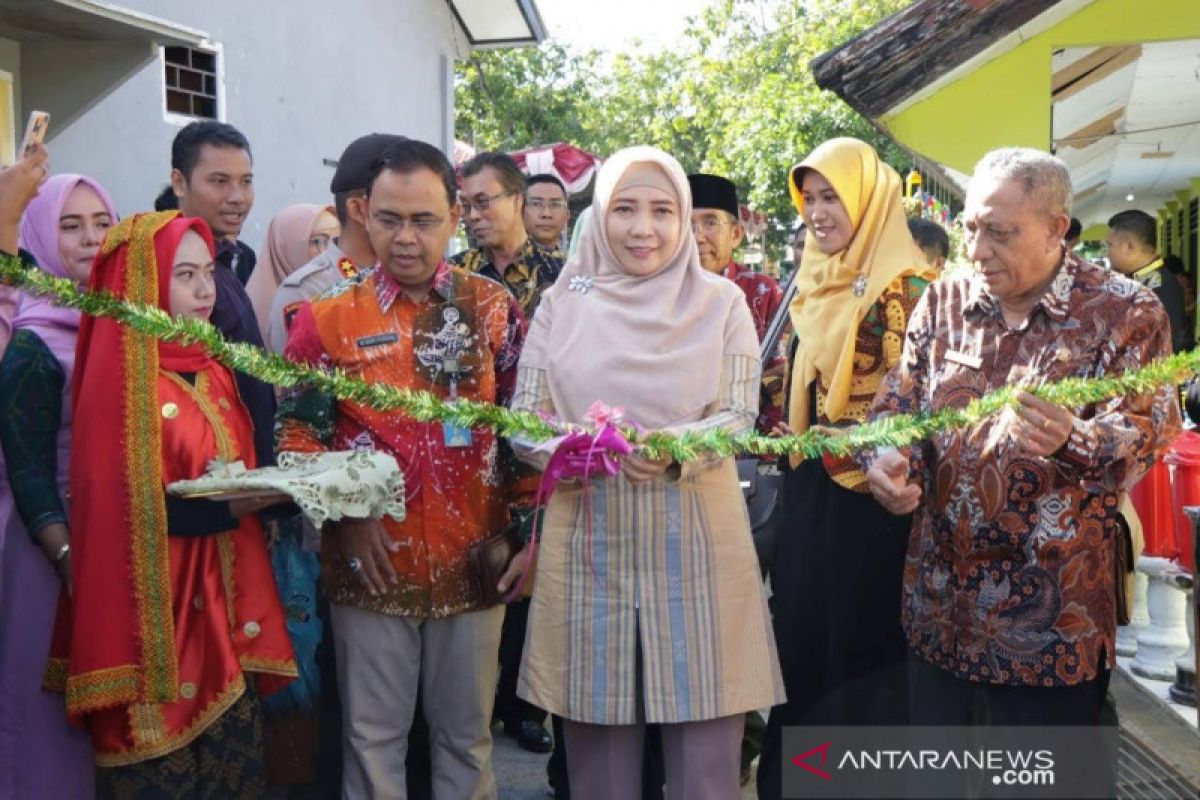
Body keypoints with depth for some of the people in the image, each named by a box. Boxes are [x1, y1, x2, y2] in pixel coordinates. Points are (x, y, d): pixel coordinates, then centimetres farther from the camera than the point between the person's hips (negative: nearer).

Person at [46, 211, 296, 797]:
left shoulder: (213, 375, 10)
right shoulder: (122, 382, -13)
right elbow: (139, 510, -19)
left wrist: (274, 487, 0)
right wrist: (240, 503, -25)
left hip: (225, 606, 7)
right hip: (157, 617, -7)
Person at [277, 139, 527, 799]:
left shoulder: (494, 308, 2)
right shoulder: (329, 317, -1)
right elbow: (295, 429, 2)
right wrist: (343, 512, -11)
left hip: (473, 560, 1)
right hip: (372, 563, -1)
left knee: (467, 734, 14)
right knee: (374, 736, 11)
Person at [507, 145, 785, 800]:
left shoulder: (721, 302, 2)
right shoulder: (562, 304, 4)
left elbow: (739, 416, -4)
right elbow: (523, 422, 2)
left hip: (695, 540, -1)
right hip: (591, 542, 1)